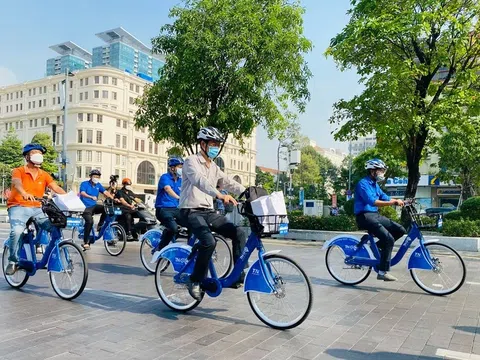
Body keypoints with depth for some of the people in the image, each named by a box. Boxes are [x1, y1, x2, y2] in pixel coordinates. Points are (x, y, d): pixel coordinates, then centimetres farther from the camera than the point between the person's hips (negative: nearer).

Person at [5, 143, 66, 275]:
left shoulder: (44, 175, 10)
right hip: (19, 207, -3)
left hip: (37, 208, 3)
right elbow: (17, 183, -24)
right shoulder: (18, 171, -2)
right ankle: (13, 261, -7)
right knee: (17, 231, -30)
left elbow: (56, 188, -5)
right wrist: (25, 194, -47)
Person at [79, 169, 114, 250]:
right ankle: (85, 242, -17)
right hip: (85, 207, -5)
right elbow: (82, 193, -23)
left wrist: (113, 198, -23)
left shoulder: (98, 185, 9)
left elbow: (105, 192, -4)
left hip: (94, 206, 5)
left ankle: (100, 225, -2)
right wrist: (91, 197, -43)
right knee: (89, 221, -27)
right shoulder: (84, 184, -6)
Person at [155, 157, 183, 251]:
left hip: (175, 209, 6)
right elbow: (168, 189, -27)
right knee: (173, 227, -29)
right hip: (163, 208, -6)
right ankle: (159, 249, -9)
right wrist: (179, 198, -45)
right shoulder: (165, 177, -7)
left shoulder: (180, 180, 13)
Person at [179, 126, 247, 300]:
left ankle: (240, 274, 0)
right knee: (209, 242, -30)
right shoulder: (191, 161, -8)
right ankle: (195, 281, -9)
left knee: (238, 233, -11)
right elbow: (200, 181, -29)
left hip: (209, 212, 7)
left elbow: (230, 183, 6)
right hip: (191, 211, -7)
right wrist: (220, 195, -46)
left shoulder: (214, 168, 15)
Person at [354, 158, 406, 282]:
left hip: (375, 215, 9)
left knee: (400, 230, 2)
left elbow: (385, 198, 10)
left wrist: (399, 201, -8)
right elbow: (372, 201, -26)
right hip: (365, 216, -9)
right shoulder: (363, 184, -13)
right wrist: (393, 203, -31)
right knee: (389, 239, -19)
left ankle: (376, 246, 11)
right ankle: (383, 272, -13)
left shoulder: (375, 185, 17)